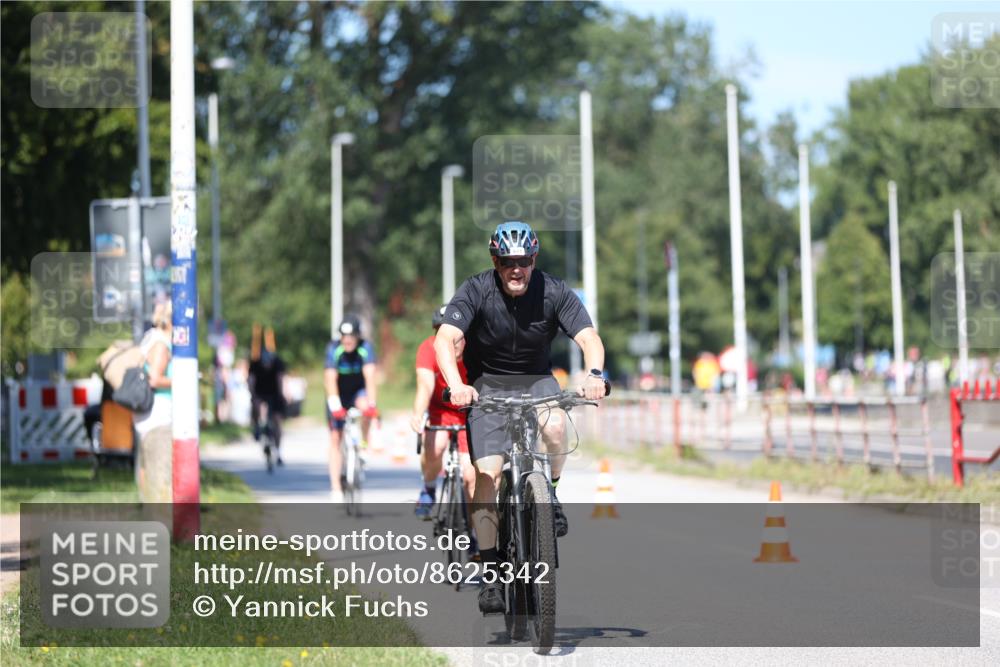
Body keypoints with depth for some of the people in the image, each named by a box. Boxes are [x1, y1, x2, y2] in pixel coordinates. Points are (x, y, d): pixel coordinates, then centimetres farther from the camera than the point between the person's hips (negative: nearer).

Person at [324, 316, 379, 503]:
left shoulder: (365, 348, -24)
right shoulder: (334, 349, -23)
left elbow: (369, 376, -34)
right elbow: (330, 378, -31)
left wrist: (371, 403, -46)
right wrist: (335, 405, -43)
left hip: (358, 390, 0)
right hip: (338, 394, 0)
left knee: (365, 406, -36)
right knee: (335, 438, -6)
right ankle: (336, 488, -4)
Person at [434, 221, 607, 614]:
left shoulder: (554, 293, -13)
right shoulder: (476, 292, -17)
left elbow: (588, 337, -22)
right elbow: (445, 339, -29)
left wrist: (594, 374, -44)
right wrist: (456, 386, -48)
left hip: (536, 380, 1)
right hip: (487, 383, -1)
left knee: (555, 427, -33)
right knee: (487, 473, -16)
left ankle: (548, 496, -4)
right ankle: (490, 573, -9)